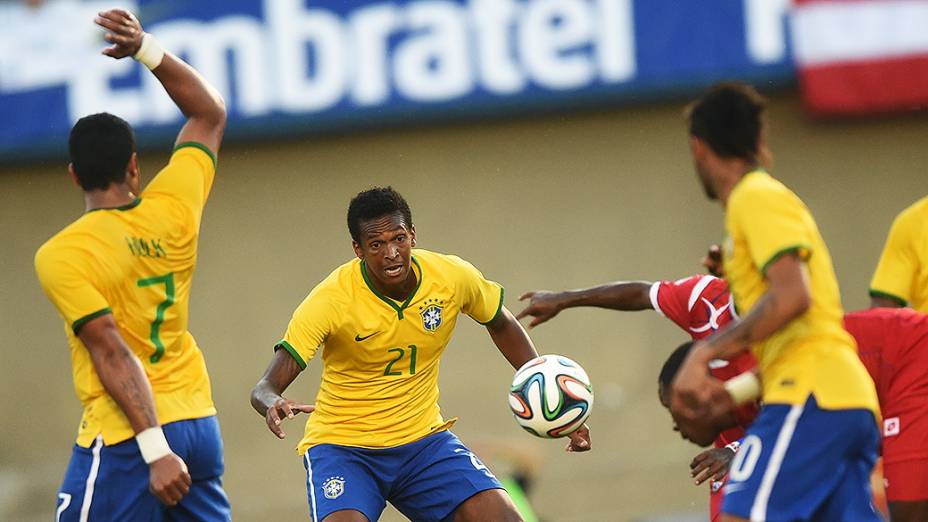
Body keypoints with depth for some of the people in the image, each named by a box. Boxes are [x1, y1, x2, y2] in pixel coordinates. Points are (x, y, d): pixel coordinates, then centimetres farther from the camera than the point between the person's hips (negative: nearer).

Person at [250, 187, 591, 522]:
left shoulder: (452, 277, -10)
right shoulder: (330, 301, -22)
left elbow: (501, 325, 12)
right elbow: (265, 389, -23)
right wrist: (273, 405, -48)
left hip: (423, 439, 4)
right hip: (341, 443, -4)